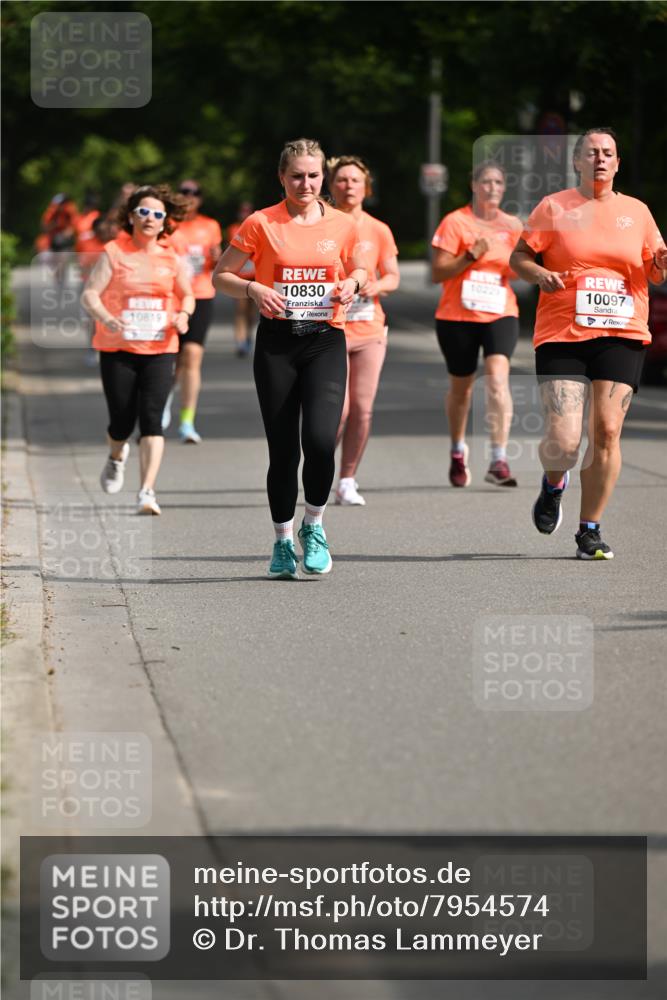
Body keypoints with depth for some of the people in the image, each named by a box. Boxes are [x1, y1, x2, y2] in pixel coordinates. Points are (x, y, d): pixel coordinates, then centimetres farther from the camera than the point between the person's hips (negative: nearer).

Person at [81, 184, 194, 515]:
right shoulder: (113, 252, -1)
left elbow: (187, 295, 20)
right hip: (118, 350, -1)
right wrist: (105, 318, -24)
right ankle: (116, 457, 40)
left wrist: (183, 314, -2)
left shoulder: (171, 258, 8)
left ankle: (147, 492, -16)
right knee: (121, 420, 4)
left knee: (151, 418, -12)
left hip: (159, 350, 1)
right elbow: (89, 293, -5)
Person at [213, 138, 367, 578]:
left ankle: (314, 525, 7)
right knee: (283, 449, 1)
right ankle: (283, 541, 19)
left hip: (326, 341, 0)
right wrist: (253, 289, -13)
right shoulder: (261, 224, 0)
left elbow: (358, 268, 21)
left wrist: (353, 283, -1)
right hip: (277, 343, 0)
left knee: (320, 439, -18)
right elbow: (221, 276, 5)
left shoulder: (342, 225, 5)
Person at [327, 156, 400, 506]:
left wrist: (377, 285, -11)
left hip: (369, 330, 3)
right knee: (338, 408, -11)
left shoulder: (378, 231, 6)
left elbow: (393, 277, 11)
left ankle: (347, 481, 12)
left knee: (362, 408, -1)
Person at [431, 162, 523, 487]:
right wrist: (471, 255, -20)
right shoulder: (455, 222, -4)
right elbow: (438, 272, -7)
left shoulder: (511, 225, 7)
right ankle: (458, 451, 39)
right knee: (461, 386, 11)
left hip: (500, 314, 1)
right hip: (457, 315, -1)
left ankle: (499, 461, -26)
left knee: (498, 377, -21)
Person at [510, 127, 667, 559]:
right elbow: (518, 256, 7)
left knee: (607, 431, -5)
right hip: (562, 335, -2)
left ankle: (591, 530, 9)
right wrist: (539, 274, -14)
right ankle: (554, 483, 26)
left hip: (622, 335, 2)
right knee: (563, 442, -11)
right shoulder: (554, 207, 4)